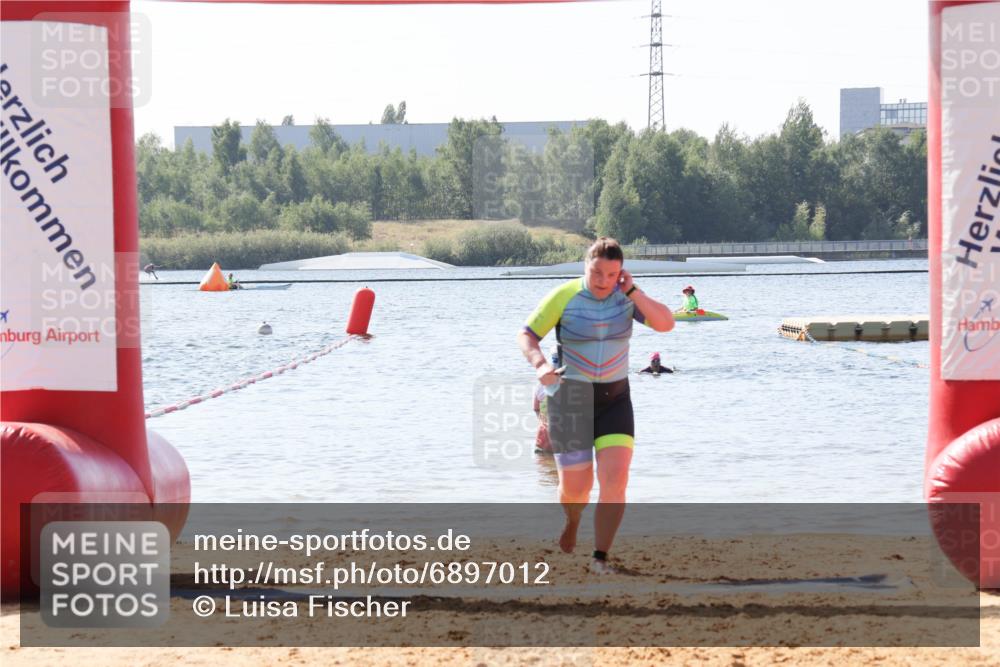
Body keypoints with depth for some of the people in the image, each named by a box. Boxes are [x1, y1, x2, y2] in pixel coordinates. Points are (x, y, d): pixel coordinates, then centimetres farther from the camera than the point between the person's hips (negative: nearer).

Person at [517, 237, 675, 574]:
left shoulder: (626, 295, -3)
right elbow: (526, 335, -8)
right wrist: (540, 365, -27)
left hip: (615, 398, 2)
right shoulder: (563, 296, -12)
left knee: (615, 480, -15)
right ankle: (573, 520, 40)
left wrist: (632, 292, -19)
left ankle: (600, 559, -8)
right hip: (570, 398, -2)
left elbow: (665, 323, -13)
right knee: (576, 486, 2)